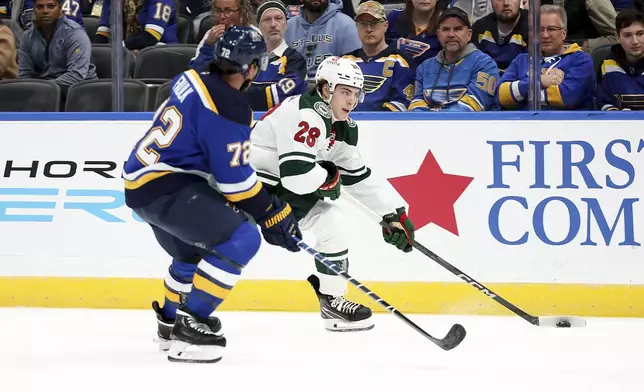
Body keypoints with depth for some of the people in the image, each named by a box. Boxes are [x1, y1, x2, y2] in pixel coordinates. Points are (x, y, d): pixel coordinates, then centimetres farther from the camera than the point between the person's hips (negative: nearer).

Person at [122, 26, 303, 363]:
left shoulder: (197, 82, 9)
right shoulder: (228, 107, -19)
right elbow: (233, 177, -18)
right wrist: (271, 213, -7)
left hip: (143, 181, 10)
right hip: (162, 187, -10)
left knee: (196, 250, 30)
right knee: (241, 240, -17)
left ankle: (171, 320, 47)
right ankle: (188, 327, -17)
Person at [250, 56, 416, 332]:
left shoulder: (343, 128, 8)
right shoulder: (306, 115, -24)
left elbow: (359, 177, 16)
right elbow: (296, 174, -32)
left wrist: (395, 213, 13)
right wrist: (329, 180, -12)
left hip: (282, 187, 10)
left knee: (333, 222, 6)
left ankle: (332, 299, 17)